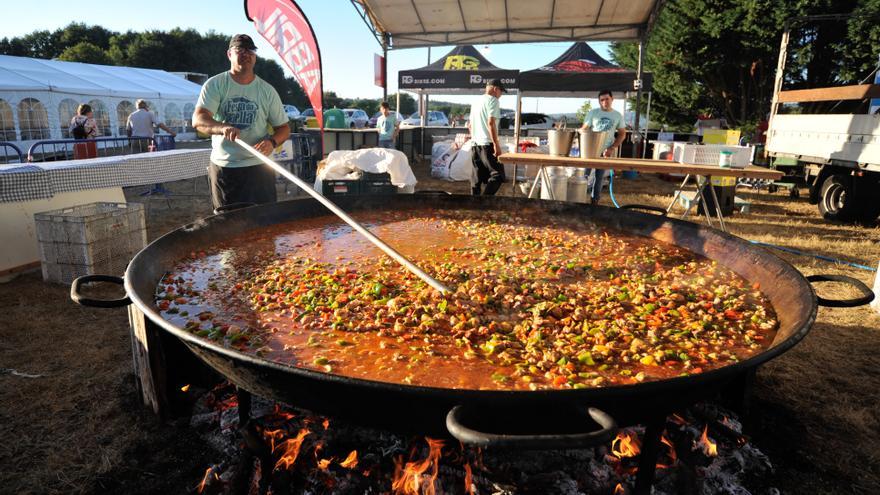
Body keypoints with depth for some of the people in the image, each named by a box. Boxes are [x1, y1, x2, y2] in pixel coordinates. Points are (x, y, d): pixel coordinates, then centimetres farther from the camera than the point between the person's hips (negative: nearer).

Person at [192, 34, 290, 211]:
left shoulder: (267, 90, 6)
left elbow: (283, 127, 8)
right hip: (222, 168, 0)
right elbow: (198, 119, -12)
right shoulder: (215, 85, 1)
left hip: (259, 167, 1)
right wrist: (224, 127, -33)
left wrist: (272, 141, -15)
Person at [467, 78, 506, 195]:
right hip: (487, 144, -8)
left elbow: (470, 125, 24)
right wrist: (496, 144, -17)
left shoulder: (476, 102, 20)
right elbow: (491, 123, -16)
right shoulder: (493, 100, -5)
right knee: (498, 175, -9)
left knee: (478, 179, 12)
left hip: (475, 145, 9)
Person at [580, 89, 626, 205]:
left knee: (599, 177, 7)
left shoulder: (618, 116, 2)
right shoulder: (592, 113, -4)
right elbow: (583, 130, -3)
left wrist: (612, 148, -6)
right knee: (584, 174, -3)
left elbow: (622, 133, 8)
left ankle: (594, 200, 18)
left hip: (606, 151, 2)